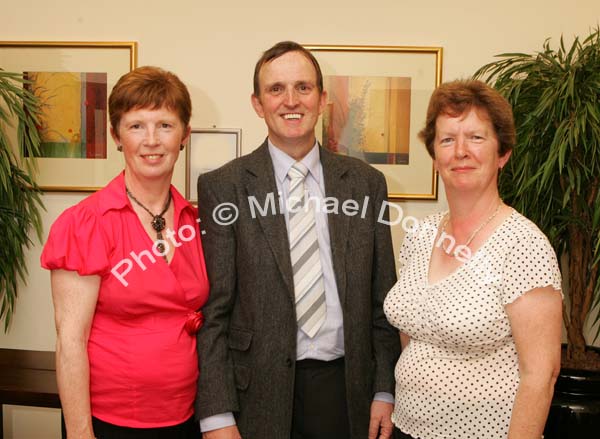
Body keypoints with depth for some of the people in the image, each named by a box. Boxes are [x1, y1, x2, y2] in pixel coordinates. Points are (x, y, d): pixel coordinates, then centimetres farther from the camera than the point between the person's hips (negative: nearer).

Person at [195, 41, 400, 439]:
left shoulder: (366, 182, 3)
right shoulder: (222, 187, -5)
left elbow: (381, 301, 6)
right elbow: (212, 311, -6)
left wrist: (384, 391, 4)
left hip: (344, 389, 3)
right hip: (259, 393, -2)